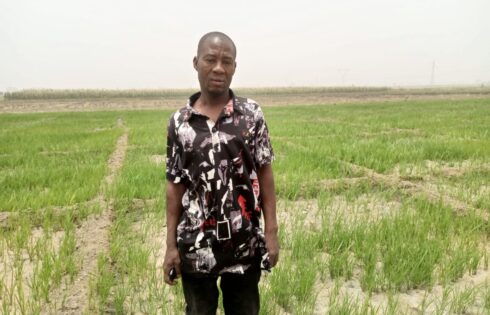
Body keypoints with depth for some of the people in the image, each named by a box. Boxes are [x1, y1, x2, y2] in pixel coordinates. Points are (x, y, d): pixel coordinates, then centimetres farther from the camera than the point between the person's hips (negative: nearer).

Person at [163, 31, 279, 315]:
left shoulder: (252, 114, -4)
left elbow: (264, 174, -1)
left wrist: (271, 232, -4)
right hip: (195, 245, 1)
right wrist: (171, 245, 1)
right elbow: (175, 185, 1)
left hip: (245, 244, 0)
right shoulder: (179, 122, -2)